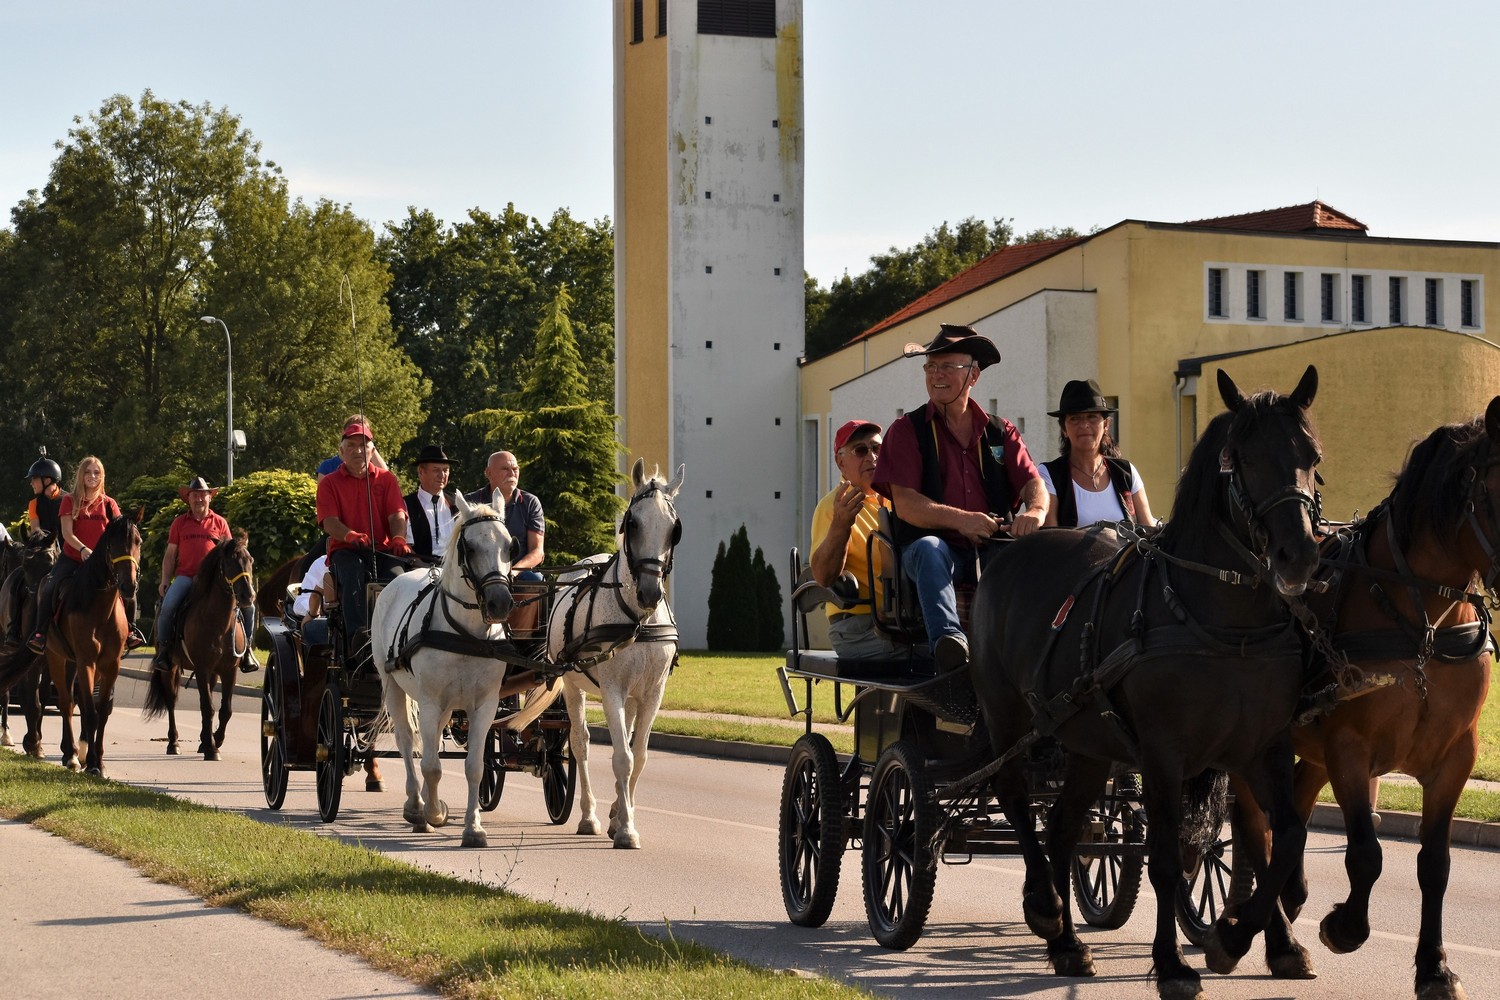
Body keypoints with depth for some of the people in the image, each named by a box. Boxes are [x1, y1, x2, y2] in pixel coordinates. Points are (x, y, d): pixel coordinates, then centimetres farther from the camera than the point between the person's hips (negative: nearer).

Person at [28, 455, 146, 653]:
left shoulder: (108, 503, 6)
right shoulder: (70, 501, 2)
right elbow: (67, 533, -8)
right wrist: (83, 549, -25)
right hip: (72, 558, -1)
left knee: (127, 592, -12)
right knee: (49, 589, -23)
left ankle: (130, 630, 13)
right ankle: (40, 632, -11)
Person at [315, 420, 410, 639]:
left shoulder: (386, 479, 16)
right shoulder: (329, 483, 11)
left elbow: (397, 515, 3)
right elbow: (329, 522, -3)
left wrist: (399, 539, -20)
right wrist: (351, 536, -26)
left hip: (382, 549, 2)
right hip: (345, 550, -1)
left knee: (396, 576, -31)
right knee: (352, 574, -36)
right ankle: (357, 633, -44)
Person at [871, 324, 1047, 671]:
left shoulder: (1000, 433, 18)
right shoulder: (906, 431, 8)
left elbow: (1033, 483, 4)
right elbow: (905, 503, -5)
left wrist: (1035, 511, -23)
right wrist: (960, 520, -23)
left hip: (993, 552, 3)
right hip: (940, 548, -2)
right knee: (929, 548, -38)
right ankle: (947, 640, -57)